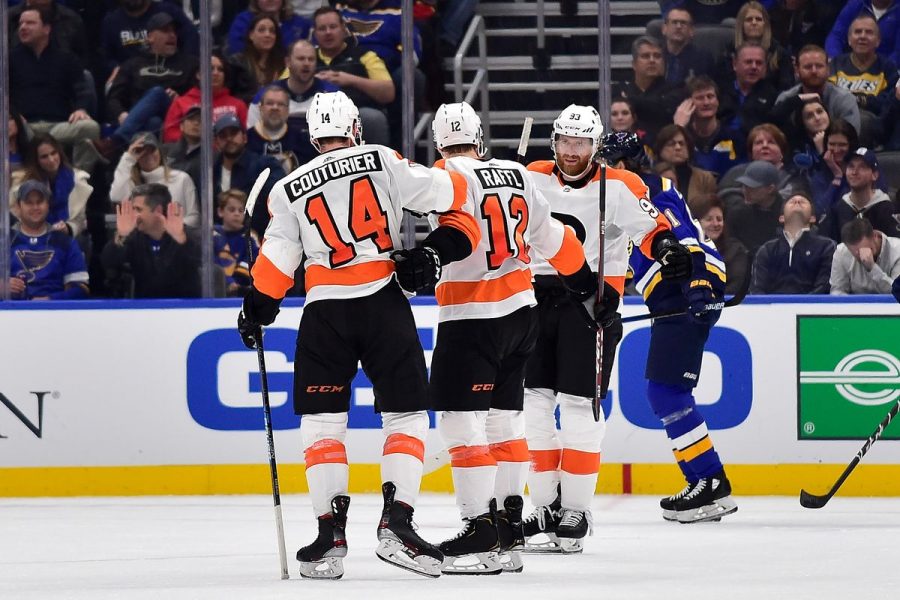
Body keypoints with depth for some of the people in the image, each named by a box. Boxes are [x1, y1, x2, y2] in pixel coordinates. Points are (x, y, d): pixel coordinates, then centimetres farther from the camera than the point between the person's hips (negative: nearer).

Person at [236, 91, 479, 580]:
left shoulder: (290, 189, 7)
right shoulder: (381, 161, 3)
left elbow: (276, 259, 6)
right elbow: (448, 191, 0)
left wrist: (257, 308, 19)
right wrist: (441, 246, 8)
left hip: (324, 312, 1)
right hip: (383, 302, -1)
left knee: (321, 421, 9)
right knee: (406, 414, 7)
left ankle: (331, 532, -2)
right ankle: (396, 523, -8)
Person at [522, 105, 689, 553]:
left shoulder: (619, 186, -4)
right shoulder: (533, 179, 7)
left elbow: (650, 226, -5)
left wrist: (665, 244, -25)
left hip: (591, 307, -4)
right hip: (536, 299, 4)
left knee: (580, 405, -6)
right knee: (534, 401, 3)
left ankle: (576, 511, -1)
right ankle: (546, 505, 11)